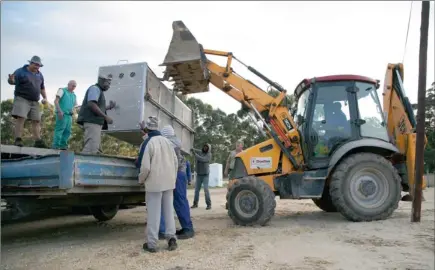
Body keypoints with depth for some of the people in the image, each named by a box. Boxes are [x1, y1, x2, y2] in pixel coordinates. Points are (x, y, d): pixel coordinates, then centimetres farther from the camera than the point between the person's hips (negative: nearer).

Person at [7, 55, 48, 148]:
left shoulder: (39, 75, 17)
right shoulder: (20, 71, 0)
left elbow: (42, 88, 24)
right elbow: (12, 81, -6)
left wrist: (45, 98, 12)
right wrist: (11, 80, -30)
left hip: (35, 101, 6)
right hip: (22, 99, -5)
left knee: (36, 120, -2)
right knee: (20, 118, -17)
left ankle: (38, 141, -4)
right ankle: (18, 140, -17)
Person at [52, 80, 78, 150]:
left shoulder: (74, 95, 22)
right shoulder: (62, 90, 4)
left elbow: (74, 105, 28)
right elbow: (56, 101, -6)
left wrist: (72, 110, 3)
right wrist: (59, 111, -18)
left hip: (69, 115, 7)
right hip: (62, 114, -7)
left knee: (67, 131, 4)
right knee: (59, 129, -12)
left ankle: (63, 146, 11)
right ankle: (56, 146, -13)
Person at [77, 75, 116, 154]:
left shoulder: (99, 91, 27)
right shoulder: (95, 88, -3)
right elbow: (91, 104, -20)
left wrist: (109, 107, 19)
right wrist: (106, 117, -19)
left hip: (95, 122, 11)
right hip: (92, 121, -11)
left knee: (95, 149, 10)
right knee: (91, 149, -21)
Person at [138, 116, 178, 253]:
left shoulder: (148, 142, -10)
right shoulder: (168, 142, 6)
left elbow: (145, 166, -14)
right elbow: (175, 162, 9)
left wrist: (141, 179, 5)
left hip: (154, 183, -5)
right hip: (168, 182, 5)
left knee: (154, 213, 1)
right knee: (169, 210, 13)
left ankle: (151, 243, 6)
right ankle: (171, 237, 9)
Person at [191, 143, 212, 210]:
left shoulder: (209, 154, -7)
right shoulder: (199, 152, 6)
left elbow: (203, 159, -21)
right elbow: (193, 150, -3)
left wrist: (195, 154, -21)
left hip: (205, 174, -4)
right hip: (198, 174, 4)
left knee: (206, 189, -9)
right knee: (197, 189, 6)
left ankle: (209, 204, -2)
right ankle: (195, 203, 18)